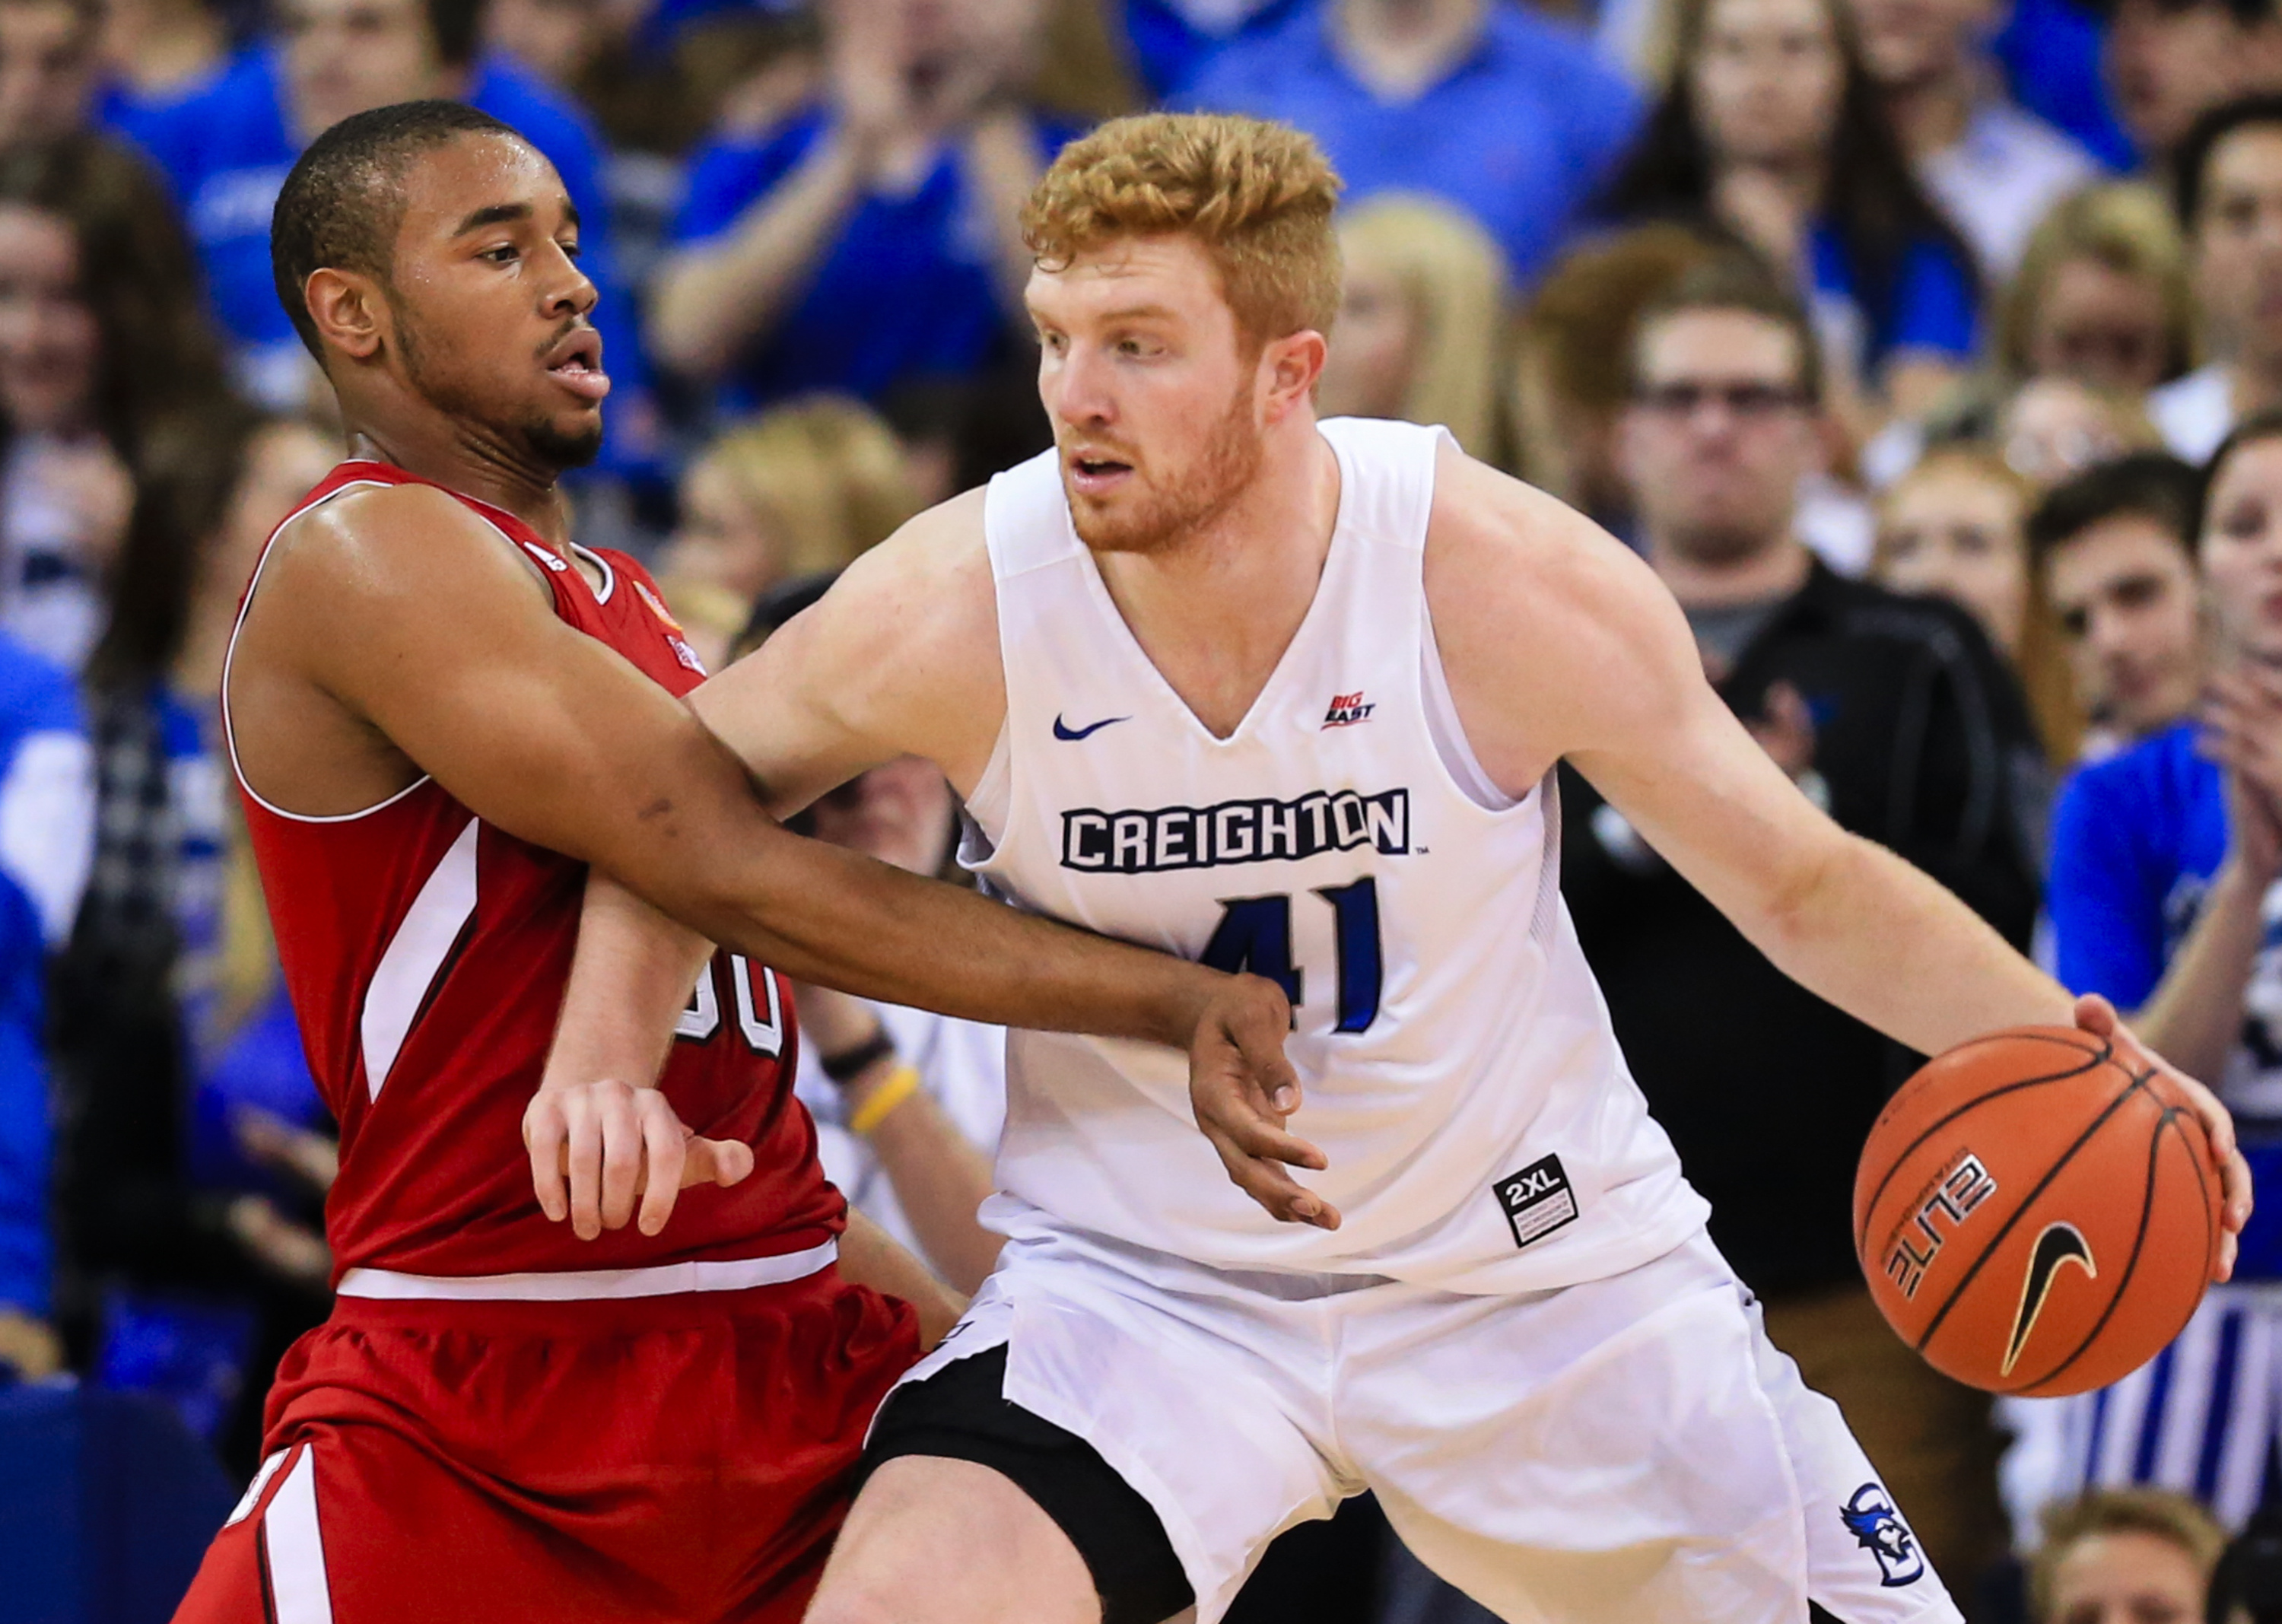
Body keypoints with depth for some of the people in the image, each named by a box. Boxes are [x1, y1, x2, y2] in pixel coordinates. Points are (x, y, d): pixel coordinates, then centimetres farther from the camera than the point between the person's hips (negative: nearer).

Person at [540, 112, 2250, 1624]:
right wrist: (606, 1064, -16)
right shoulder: (950, 612, -18)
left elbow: (1808, 885, -6)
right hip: (1144, 1277, 0)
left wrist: (2057, 1044, -24)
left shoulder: (1512, 584, -19)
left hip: (1544, 1262, 1)